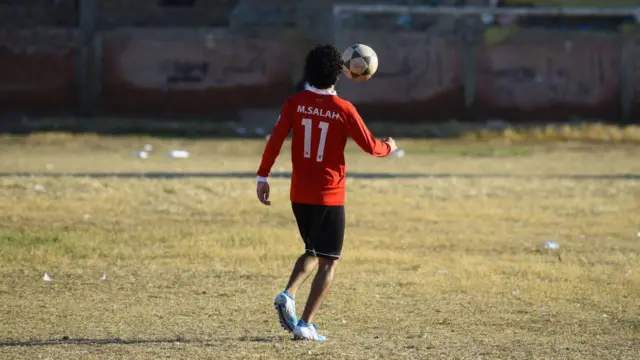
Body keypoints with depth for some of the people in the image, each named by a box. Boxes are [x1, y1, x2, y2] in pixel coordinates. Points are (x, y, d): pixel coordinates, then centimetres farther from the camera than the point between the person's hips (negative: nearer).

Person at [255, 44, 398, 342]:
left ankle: (288, 294, -2)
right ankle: (306, 324, -3)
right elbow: (370, 146, -4)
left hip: (299, 194, 4)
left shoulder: (295, 103, -3)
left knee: (313, 252, 23)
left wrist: (263, 177, -2)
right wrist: (388, 147, 18)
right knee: (328, 261, 5)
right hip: (330, 195, -4)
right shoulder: (343, 110, -10)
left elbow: (275, 139, -8)